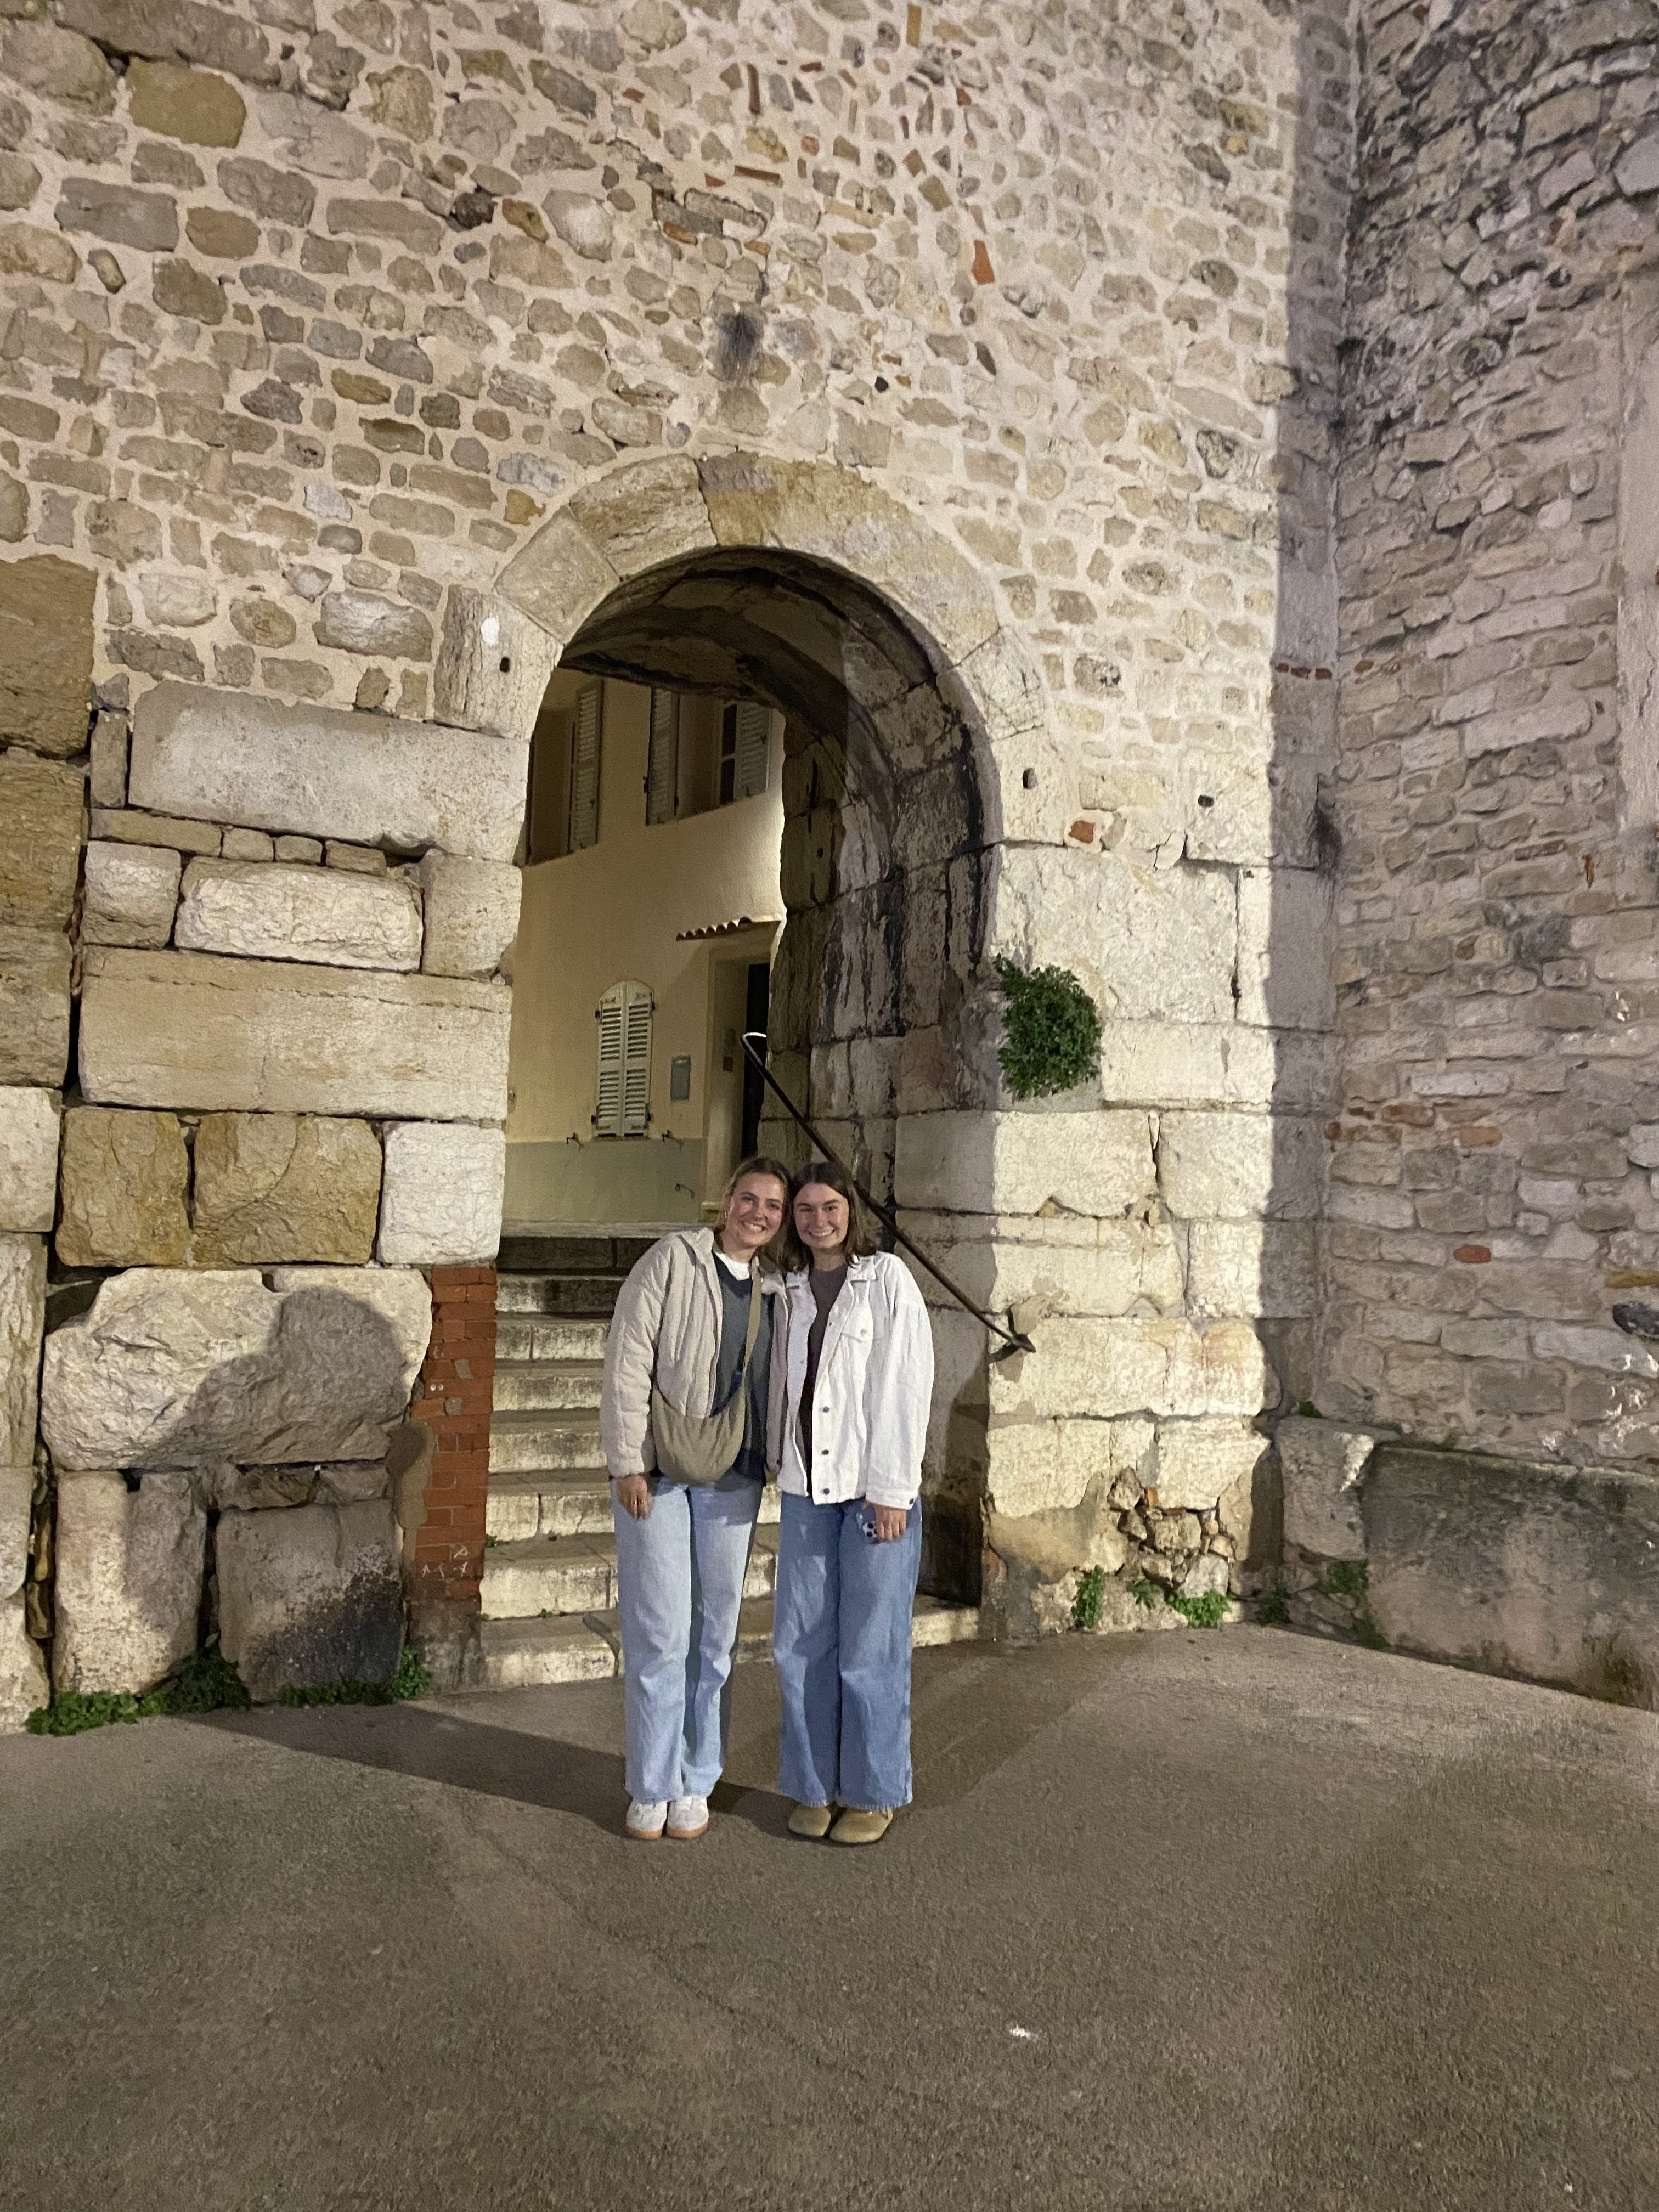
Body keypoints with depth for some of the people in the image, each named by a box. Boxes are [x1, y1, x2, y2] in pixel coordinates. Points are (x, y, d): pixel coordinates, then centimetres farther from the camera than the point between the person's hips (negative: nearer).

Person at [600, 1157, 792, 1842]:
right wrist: (629, 1464, -13)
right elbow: (627, 1361, -9)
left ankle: (696, 1783, 24)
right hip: (655, 1476, -4)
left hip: (732, 1482, 4)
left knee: (714, 1636, 10)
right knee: (659, 1633, 1)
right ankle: (651, 1787, 17)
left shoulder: (774, 1292, 11)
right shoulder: (673, 1260, -5)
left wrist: (776, 1467, 10)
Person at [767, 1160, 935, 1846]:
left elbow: (906, 1385, -10)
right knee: (802, 1642, 8)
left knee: (870, 1647, 4)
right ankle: (816, 1786, 24)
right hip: (807, 1487, 5)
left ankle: (875, 1792, 20)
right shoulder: (791, 1289, 9)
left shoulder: (887, 1278, -6)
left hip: (875, 1486, -4)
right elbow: (783, 1383, 12)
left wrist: (893, 1490, -13)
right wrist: (782, 1467, 7)